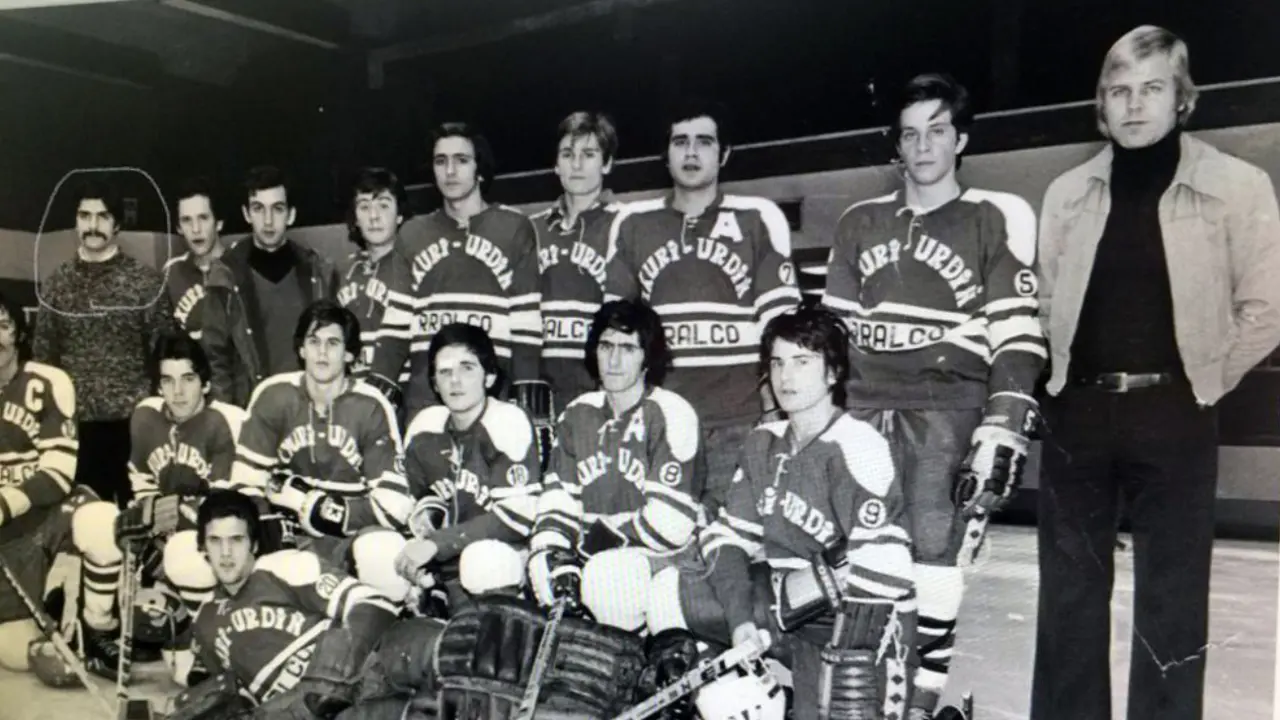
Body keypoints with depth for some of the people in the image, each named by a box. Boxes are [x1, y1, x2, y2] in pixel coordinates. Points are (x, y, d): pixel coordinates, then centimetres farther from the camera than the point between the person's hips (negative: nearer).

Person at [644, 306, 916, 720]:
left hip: (853, 622, -6)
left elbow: (880, 568, -22)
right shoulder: (764, 442, 5)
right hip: (784, 605, 7)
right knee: (667, 592, -6)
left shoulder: (857, 448, -18)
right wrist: (740, 623, -11)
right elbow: (728, 535, 3)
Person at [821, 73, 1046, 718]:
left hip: (949, 410, -3)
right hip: (864, 407, 4)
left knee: (935, 550, -9)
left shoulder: (998, 219, 3)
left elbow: (1017, 335, -3)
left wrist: (1002, 429, -11)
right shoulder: (859, 222, 16)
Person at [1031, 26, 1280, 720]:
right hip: (1077, 412, 3)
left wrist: (1203, 381, 0)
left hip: (1173, 416, -3)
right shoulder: (1068, 192, 8)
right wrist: (1066, 374, 7)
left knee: (1172, 598, 3)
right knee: (1068, 592, 9)